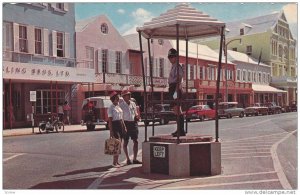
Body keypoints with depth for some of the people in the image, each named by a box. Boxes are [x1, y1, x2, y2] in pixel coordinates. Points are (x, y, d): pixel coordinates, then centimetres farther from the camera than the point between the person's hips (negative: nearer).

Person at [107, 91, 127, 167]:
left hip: (120, 125, 8)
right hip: (114, 126, -8)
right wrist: (111, 131, -17)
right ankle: (114, 162, -1)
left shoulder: (119, 106, 14)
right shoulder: (111, 108, -9)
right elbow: (110, 121, -13)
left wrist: (124, 127, 15)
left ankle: (117, 161, 18)